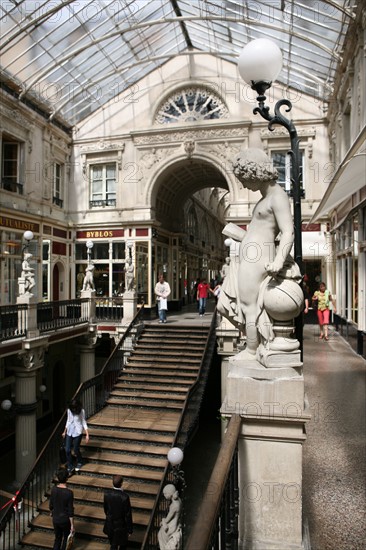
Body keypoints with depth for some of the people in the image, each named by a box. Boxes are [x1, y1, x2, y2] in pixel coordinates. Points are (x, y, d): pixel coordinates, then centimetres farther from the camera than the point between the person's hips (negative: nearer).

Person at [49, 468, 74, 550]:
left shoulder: (53, 489, -12)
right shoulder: (69, 493, -26)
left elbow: (51, 505, 2)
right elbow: (70, 511, -19)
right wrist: (72, 525, -9)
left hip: (55, 519, 4)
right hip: (65, 520, -4)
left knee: (57, 538, 21)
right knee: (66, 538, 20)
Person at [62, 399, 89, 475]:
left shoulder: (81, 411, -12)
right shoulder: (69, 410, -2)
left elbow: (84, 422, -7)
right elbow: (68, 421, 11)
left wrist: (87, 435, -12)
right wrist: (64, 431, 18)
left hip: (77, 432, -4)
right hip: (69, 432, 4)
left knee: (76, 449, 3)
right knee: (67, 450, -1)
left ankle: (79, 462, 32)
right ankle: (70, 467, 14)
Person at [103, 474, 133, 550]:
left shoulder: (107, 493, -17)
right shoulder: (125, 497, -30)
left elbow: (105, 508, 2)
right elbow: (128, 514, -20)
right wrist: (130, 529, -7)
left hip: (110, 524, 4)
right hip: (121, 525, -4)